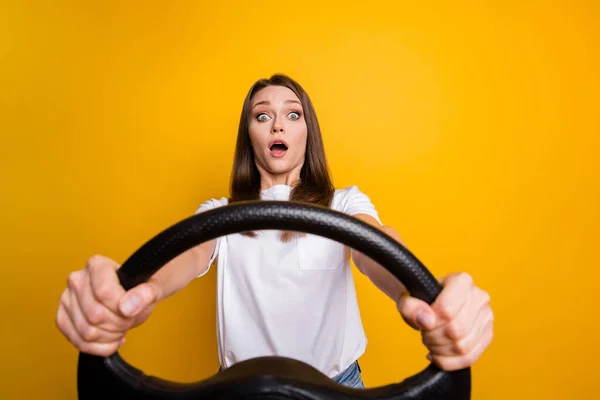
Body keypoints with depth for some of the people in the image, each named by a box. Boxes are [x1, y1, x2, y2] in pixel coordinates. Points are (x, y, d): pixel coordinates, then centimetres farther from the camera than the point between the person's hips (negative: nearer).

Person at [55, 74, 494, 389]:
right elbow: (191, 254, -23)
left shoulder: (346, 203, -5)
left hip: (336, 380, 0)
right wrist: (138, 291, -47)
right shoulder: (219, 214, -2)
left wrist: (418, 296, -49)